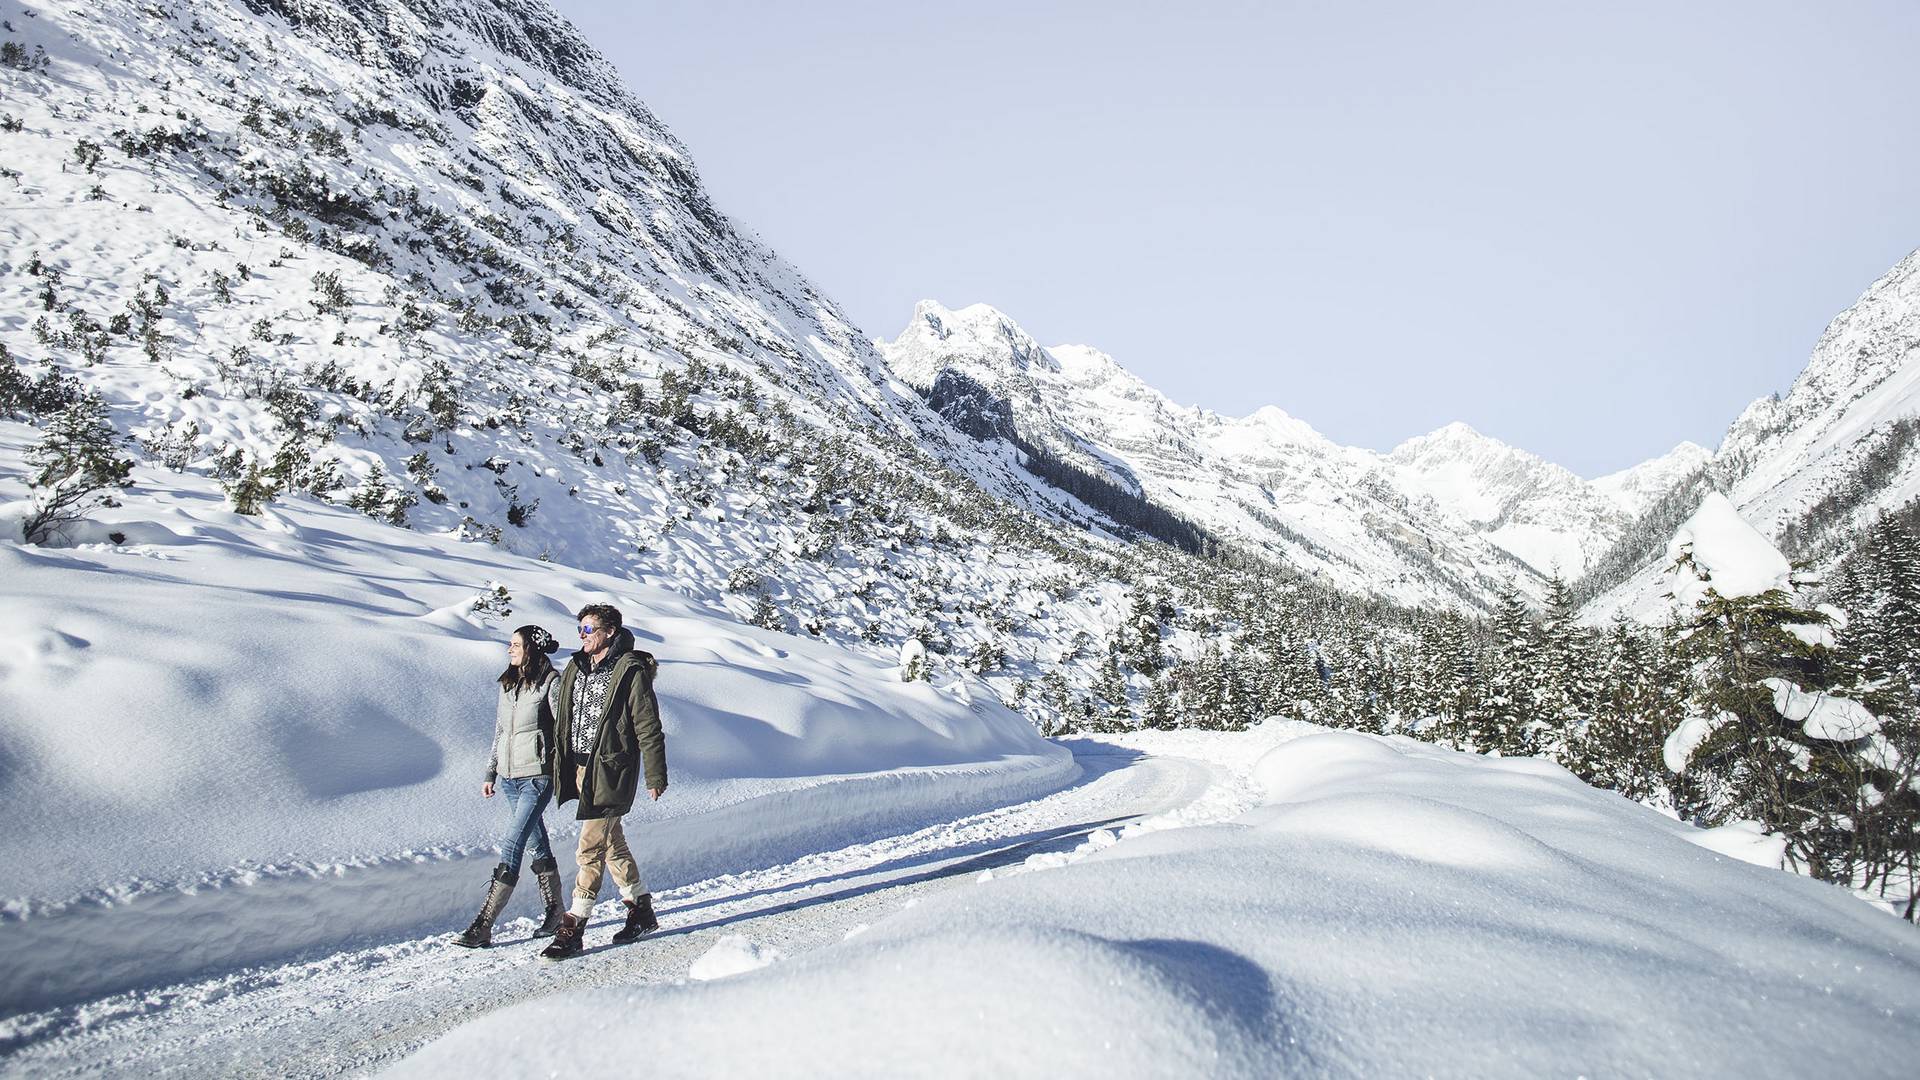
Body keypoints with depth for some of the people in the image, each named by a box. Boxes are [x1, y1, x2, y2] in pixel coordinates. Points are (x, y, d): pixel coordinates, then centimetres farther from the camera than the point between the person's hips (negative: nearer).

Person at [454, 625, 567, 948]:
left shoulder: (551, 683, -7)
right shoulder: (508, 684, 14)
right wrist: (491, 773, 17)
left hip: (537, 775, -7)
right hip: (509, 776, 7)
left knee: (512, 846, -11)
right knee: (537, 844, 13)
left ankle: (484, 925, -14)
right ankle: (555, 911, 22)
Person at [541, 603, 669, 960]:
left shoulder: (631, 672, -10)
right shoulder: (576, 668, 11)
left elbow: (648, 729, -10)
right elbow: (563, 719, 20)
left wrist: (655, 776, -10)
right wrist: (557, 762, 17)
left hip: (610, 770, -8)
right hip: (579, 767, 8)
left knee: (591, 847, -10)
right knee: (612, 842, 16)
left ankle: (572, 928, -5)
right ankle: (641, 911, 28)